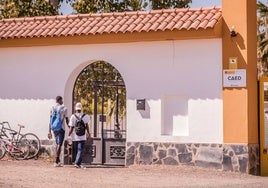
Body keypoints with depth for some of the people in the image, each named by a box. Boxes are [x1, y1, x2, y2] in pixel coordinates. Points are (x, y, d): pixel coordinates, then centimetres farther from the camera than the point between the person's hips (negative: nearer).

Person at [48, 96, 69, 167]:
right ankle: (56, 162, -8)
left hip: (54, 128, 5)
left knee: (57, 144, 17)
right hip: (61, 128, -5)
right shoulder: (64, 108, -5)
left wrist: (49, 131, 8)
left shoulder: (52, 108, 6)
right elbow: (67, 120, -2)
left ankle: (58, 161, 19)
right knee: (59, 144, -4)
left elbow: (50, 120, 5)